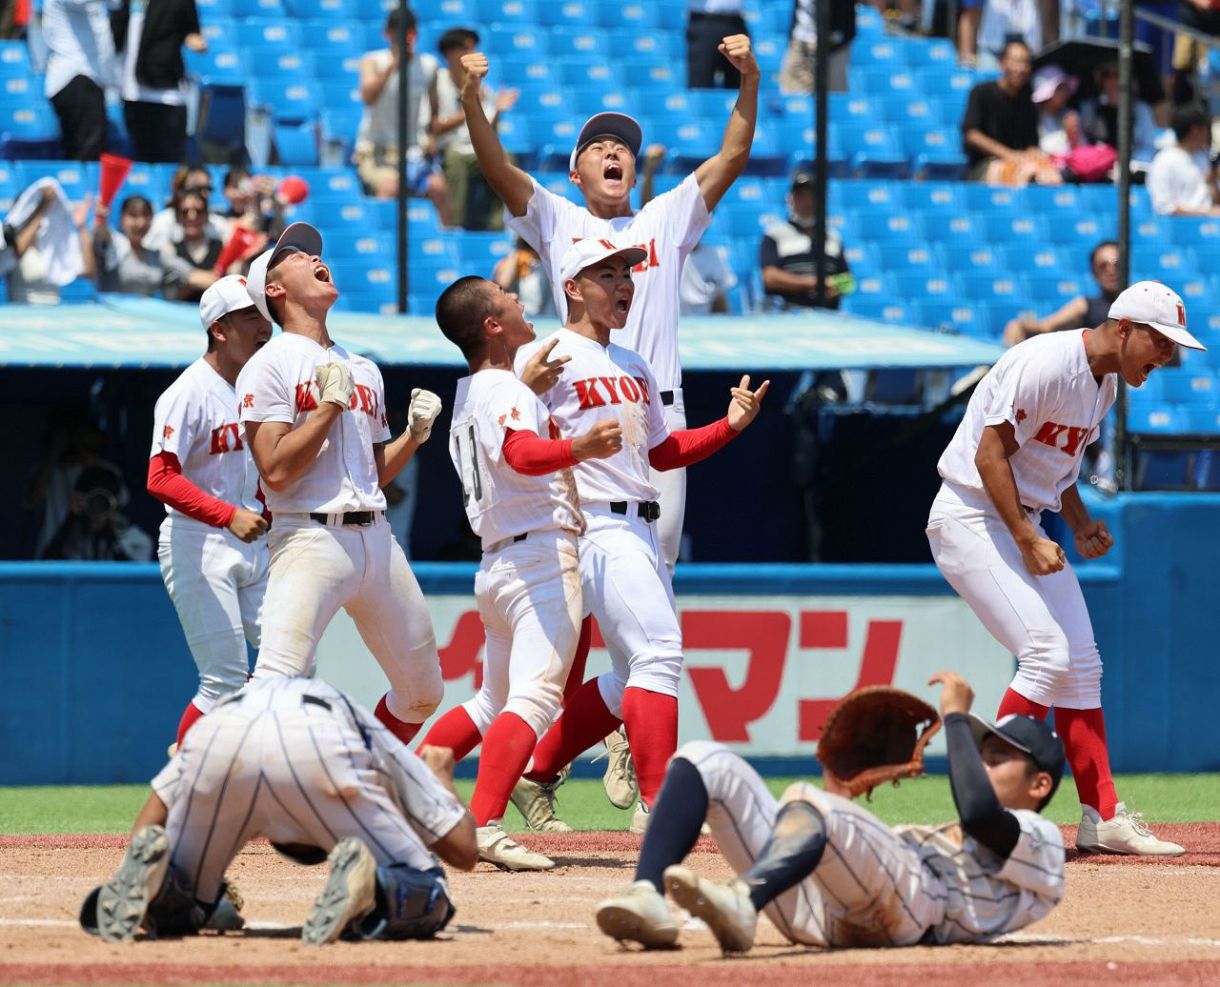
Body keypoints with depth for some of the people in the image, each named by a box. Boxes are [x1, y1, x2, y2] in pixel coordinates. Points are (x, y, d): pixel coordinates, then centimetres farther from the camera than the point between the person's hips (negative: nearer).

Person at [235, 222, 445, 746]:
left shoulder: (363, 369, 20)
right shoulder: (269, 365, -2)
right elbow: (276, 471, -12)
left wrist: (414, 434, 8)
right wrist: (331, 403, -11)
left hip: (376, 539, 7)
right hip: (310, 539, -7)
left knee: (422, 692, 12)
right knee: (278, 684, -24)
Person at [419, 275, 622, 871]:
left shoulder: (466, 398, 20)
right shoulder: (503, 389, -8)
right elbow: (523, 452, -28)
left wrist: (530, 386, 30)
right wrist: (580, 448, -45)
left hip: (496, 564, 10)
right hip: (543, 554, -10)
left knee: (495, 702, 22)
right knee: (534, 698, -18)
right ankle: (484, 826, -31)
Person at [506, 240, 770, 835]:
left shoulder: (634, 368, 21)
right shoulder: (547, 360, -6)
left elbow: (662, 452, 25)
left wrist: (731, 424, 12)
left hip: (641, 532, 9)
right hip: (596, 524, -9)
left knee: (634, 679, 11)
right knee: (657, 652, -18)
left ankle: (537, 771, 21)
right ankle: (657, 803, -19)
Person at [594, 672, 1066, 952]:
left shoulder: (1041, 841, 17)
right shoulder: (939, 837, 43)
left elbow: (978, 812, -7)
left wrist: (957, 716, 2)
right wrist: (841, 800, 23)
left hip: (905, 902, -8)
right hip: (814, 910, 8)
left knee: (805, 798, -36)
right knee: (705, 762, -1)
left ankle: (740, 903, -67)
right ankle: (647, 900, -29)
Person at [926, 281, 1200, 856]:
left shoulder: (1105, 382, 10)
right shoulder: (1049, 364, -20)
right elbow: (990, 453, -22)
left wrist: (1081, 524, 4)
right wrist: (1028, 542, -24)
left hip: (1026, 525, 10)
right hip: (971, 517, -10)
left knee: (1082, 665, 5)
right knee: (1048, 654, -19)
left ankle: (1103, 820, 9)